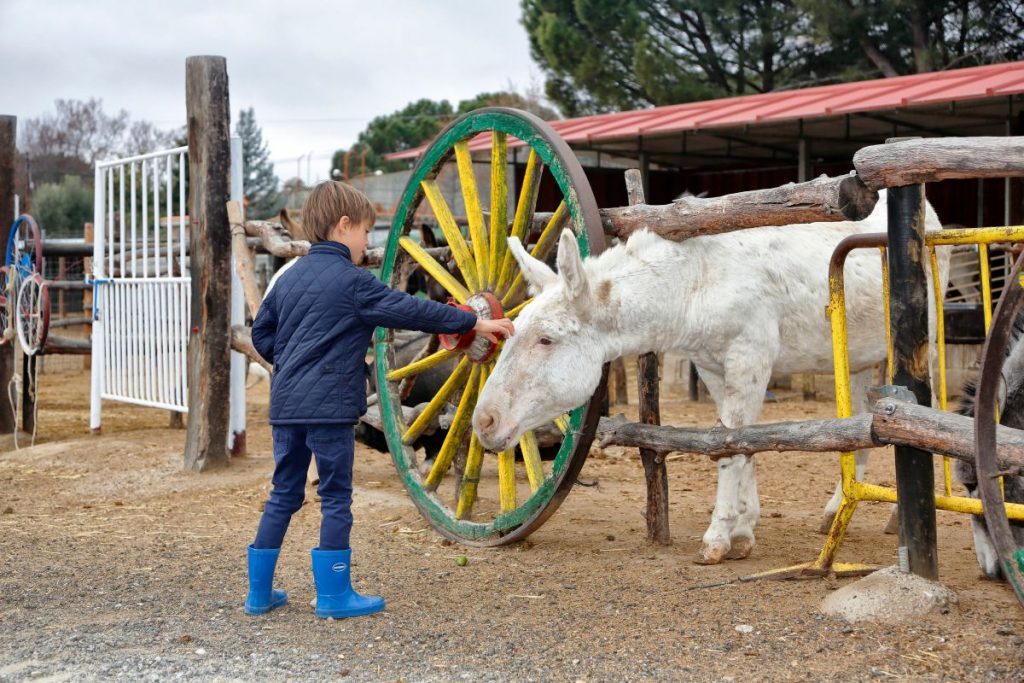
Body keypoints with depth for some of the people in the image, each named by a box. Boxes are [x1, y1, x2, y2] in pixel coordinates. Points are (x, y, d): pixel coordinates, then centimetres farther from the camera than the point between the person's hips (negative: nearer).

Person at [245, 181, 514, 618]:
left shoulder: (291, 276, 13)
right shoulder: (352, 282, -9)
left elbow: (261, 332, 19)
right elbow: (413, 311, -9)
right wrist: (474, 324, -4)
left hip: (286, 403, 7)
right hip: (329, 405, -7)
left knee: (283, 495, 14)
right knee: (336, 497, 2)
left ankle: (259, 592, 18)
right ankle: (334, 595, 7)